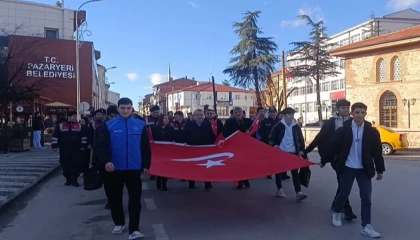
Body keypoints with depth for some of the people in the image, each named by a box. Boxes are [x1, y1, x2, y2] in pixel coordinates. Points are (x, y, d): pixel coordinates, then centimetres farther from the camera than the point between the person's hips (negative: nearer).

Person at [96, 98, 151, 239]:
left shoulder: (140, 125, 2)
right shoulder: (109, 126, -1)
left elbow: (146, 147, 5)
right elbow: (102, 146, -6)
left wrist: (146, 165, 3)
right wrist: (106, 161, -22)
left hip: (134, 168, 0)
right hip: (115, 168, 1)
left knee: (135, 199, -2)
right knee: (115, 198, 14)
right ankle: (119, 223, 34)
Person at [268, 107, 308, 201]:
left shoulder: (296, 126, 3)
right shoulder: (278, 126, -5)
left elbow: (300, 139, 9)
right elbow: (271, 138, -1)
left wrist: (301, 150, 0)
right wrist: (274, 145, -18)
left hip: (293, 152, 1)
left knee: (295, 172, -5)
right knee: (279, 171, 10)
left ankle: (298, 192, -8)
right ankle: (279, 189, 26)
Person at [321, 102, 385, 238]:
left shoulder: (372, 132, -4)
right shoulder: (344, 130, -8)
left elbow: (377, 152, 2)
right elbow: (333, 146, -2)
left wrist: (380, 170, 4)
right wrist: (323, 161, 4)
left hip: (364, 169, 1)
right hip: (347, 168, -1)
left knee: (366, 198, 0)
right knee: (343, 194, 11)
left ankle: (366, 226, 8)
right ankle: (336, 213, 36)